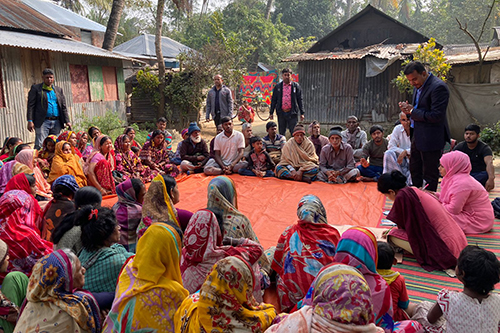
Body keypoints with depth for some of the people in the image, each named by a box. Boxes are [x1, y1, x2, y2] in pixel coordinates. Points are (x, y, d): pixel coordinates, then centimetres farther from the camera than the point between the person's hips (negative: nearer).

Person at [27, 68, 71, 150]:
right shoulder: (35, 88, 7)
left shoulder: (59, 90, 17)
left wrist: (67, 121, 4)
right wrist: (30, 121, -9)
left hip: (56, 122, 4)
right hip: (42, 122, -4)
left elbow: (63, 107, 15)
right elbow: (31, 105, 1)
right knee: (40, 146, -10)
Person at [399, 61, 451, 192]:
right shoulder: (418, 86, 10)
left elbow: (437, 116, -25)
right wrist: (408, 109, -1)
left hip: (431, 139, -10)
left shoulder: (438, 87, -19)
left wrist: (412, 111, -18)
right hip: (418, 137, 10)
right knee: (414, 171, 20)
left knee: (429, 175, 2)